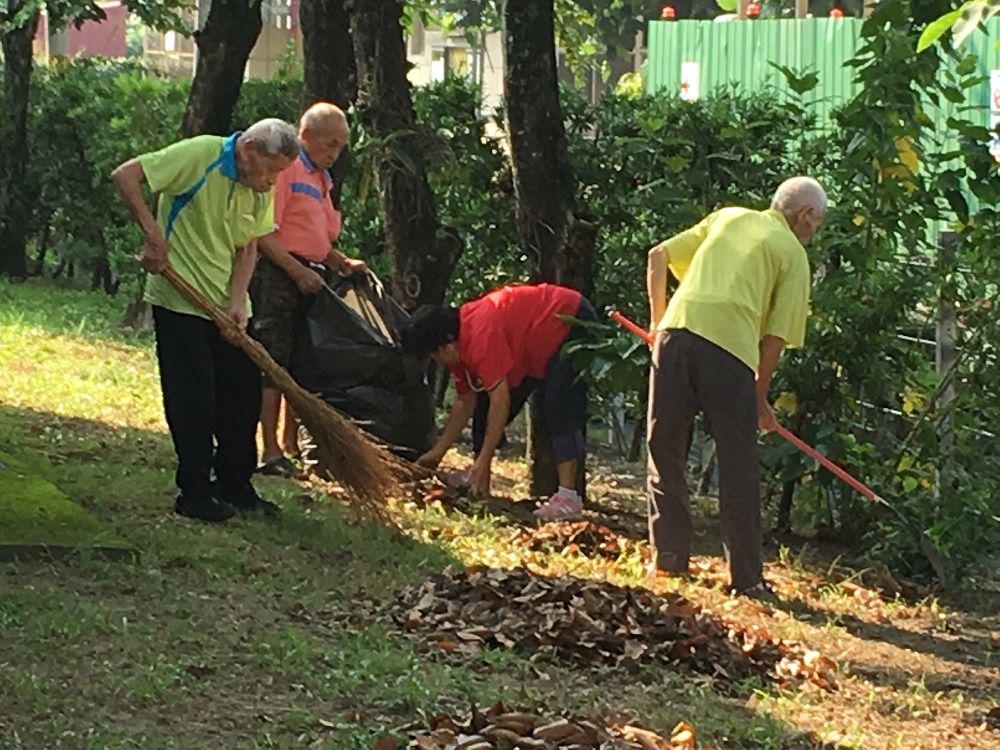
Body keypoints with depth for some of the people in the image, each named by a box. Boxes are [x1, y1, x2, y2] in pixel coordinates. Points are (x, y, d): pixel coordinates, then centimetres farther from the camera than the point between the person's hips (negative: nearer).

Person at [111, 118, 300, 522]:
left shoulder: (261, 190, 3)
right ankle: (194, 492, 5)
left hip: (227, 306, 7)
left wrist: (237, 302, -9)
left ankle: (234, 485, 20)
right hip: (178, 302, -7)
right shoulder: (200, 156, -18)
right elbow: (124, 176, -18)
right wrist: (152, 233, -24)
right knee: (194, 400, -5)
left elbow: (247, 248, 5)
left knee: (244, 393, 8)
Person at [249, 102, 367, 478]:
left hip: (311, 277, 9)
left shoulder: (320, 178, 21)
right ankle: (271, 452, -8)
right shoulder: (285, 168, -8)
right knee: (274, 363, -8)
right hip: (279, 275, -9)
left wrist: (342, 263, 10)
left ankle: (292, 446, 17)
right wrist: (297, 271, -18)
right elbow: (263, 234, -15)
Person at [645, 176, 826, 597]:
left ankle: (670, 558, 16)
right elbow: (776, 336, 7)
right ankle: (746, 577, 9)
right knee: (738, 471, 6)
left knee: (665, 453, 16)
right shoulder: (792, 252, 14)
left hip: (676, 331, 3)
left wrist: (658, 320, 28)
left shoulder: (727, 217, 25)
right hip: (730, 345, -3)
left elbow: (658, 256, 20)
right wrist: (760, 396, 15)